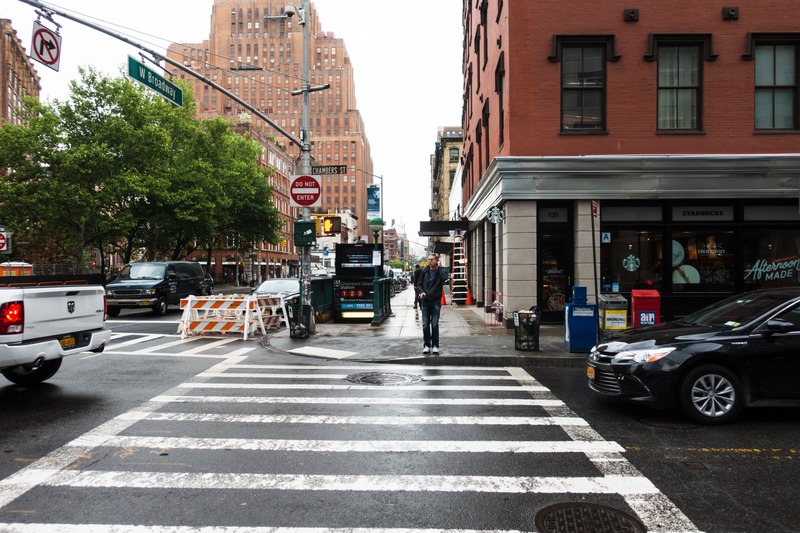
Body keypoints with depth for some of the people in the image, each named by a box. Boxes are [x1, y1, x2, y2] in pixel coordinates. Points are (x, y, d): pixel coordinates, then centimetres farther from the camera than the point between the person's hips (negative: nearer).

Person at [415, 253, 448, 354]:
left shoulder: (440, 271, -1)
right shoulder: (424, 271, 6)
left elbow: (444, 278, -24)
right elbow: (419, 284, 12)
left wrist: (438, 268, -19)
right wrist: (421, 292, -7)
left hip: (436, 301, -2)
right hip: (425, 301, 2)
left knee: (435, 324, 1)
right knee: (425, 324, 3)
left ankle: (435, 346, 11)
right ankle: (426, 345, 12)